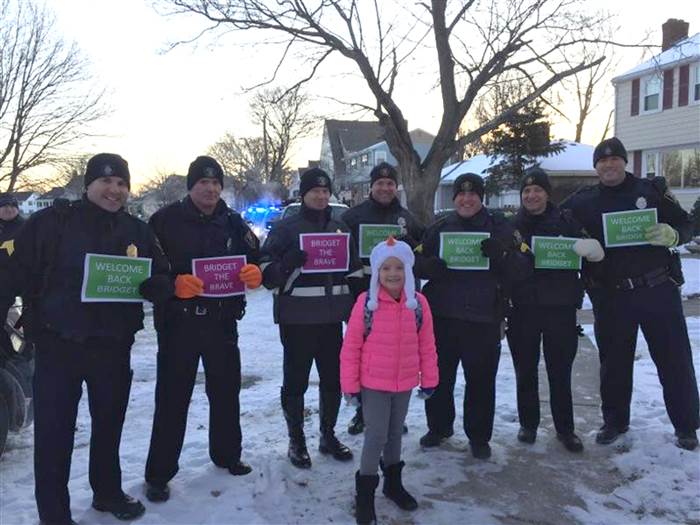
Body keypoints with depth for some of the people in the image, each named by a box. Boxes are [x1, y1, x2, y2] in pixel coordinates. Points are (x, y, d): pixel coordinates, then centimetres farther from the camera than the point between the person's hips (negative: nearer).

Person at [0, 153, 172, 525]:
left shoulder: (138, 231, 6)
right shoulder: (52, 222, -6)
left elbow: (163, 282, 6)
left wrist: (146, 283, -16)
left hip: (114, 347, 4)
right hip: (58, 345, -4)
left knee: (109, 425, 19)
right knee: (54, 433, 1)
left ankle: (108, 492, 39)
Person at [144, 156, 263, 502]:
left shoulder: (233, 223, 7)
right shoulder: (166, 220, -5)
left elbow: (254, 263, 8)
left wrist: (255, 274, -15)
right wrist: (174, 283, -26)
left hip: (222, 321, 4)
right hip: (178, 321, -4)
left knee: (226, 392, 17)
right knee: (172, 397, 1)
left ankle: (227, 455, 37)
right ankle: (158, 474, 14)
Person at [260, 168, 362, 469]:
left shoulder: (339, 228, 14)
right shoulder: (285, 228, -2)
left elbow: (353, 271, 20)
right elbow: (267, 272, -6)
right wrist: (289, 262, -25)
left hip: (331, 317, 5)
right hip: (296, 318, -5)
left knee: (333, 378, 13)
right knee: (296, 381, 4)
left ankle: (328, 436, 30)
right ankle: (296, 442, 19)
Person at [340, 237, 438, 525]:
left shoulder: (418, 303, -7)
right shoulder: (366, 302, -16)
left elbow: (426, 345, 2)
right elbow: (351, 347, -11)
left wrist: (429, 380, 6)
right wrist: (350, 385, -9)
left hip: (404, 383, 4)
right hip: (373, 383, -4)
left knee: (395, 432, 20)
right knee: (377, 435, -2)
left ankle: (393, 482, 39)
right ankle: (365, 493, 14)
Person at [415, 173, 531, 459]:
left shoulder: (500, 228, 3)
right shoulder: (439, 228, 9)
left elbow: (524, 268, -1)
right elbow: (417, 262, 10)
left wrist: (501, 254, -21)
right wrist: (430, 267, -13)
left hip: (483, 319, -2)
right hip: (442, 316, 2)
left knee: (481, 381, 6)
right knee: (438, 376, 12)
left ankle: (479, 437, 23)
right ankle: (438, 427, 32)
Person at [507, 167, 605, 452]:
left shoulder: (566, 221, 3)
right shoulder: (512, 224, 6)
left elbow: (598, 253, 1)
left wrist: (586, 246, -21)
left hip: (560, 308, -1)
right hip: (522, 309, 1)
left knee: (560, 371, 7)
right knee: (525, 370, 10)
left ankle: (565, 428, 21)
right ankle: (528, 424, 25)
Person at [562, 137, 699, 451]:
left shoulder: (651, 190, 2)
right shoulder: (582, 202, 6)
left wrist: (670, 234, -18)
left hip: (658, 290, -1)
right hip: (610, 297, 2)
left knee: (674, 359, 6)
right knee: (613, 362, 12)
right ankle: (615, 421, 29)